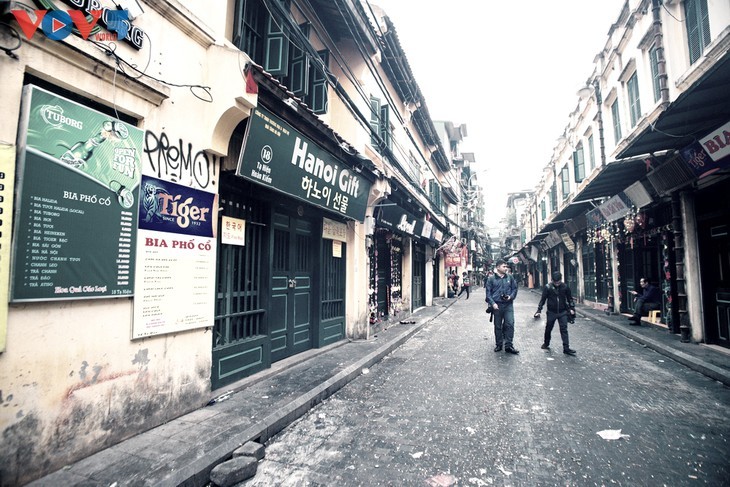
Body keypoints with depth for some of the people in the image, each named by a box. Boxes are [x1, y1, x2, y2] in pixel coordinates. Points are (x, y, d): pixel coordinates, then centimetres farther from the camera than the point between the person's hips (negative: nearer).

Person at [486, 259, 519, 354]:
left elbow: (515, 288, 11)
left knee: (510, 324, -7)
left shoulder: (510, 277, 5)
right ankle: (499, 345, 22)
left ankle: (509, 346, 3)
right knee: (498, 326, 8)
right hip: (497, 305, -1)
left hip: (508, 305, 1)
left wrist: (511, 296, -8)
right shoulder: (491, 279, -1)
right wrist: (492, 303, -13)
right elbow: (488, 293, -1)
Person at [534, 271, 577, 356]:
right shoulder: (548, 287, -10)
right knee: (548, 329, 11)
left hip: (562, 312, 1)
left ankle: (566, 348, 1)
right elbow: (543, 299, -5)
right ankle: (546, 344, 30)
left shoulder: (565, 287, -4)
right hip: (551, 312, -1)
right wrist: (539, 310, -9)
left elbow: (570, 298, 10)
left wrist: (571, 308, 3)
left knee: (564, 330, -2)